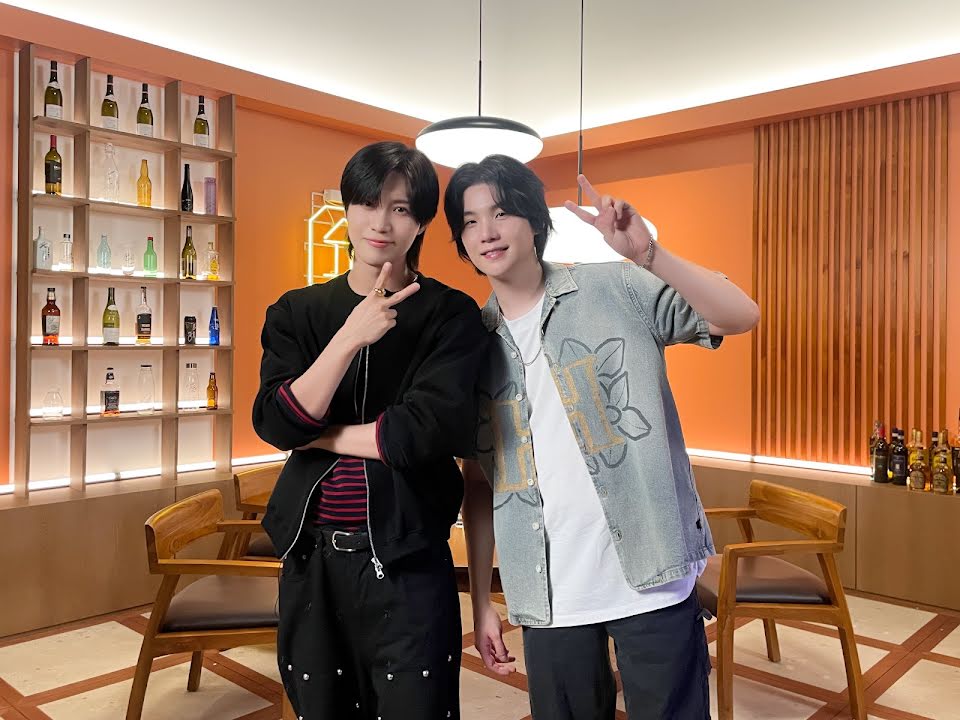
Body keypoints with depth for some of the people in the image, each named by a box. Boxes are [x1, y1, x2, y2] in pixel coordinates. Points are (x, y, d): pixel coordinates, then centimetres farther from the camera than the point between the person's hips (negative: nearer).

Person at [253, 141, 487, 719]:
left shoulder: (450, 315, -5)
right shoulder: (298, 312, 3)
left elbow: (433, 428, -18)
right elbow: (275, 424, -9)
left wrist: (318, 435, -8)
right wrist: (350, 337, -21)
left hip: (408, 560, -3)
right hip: (311, 558, 4)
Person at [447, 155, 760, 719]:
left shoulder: (615, 289, -3)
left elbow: (742, 316, -12)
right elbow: (479, 481, 8)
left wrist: (646, 254, -25)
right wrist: (482, 602, 8)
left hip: (650, 577, -2)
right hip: (549, 598, 3)